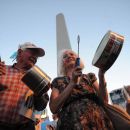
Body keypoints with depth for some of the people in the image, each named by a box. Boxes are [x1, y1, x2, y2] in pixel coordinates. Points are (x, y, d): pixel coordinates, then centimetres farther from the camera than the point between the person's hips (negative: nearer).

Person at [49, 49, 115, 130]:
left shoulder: (90, 77, 13)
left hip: (97, 121, 2)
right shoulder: (58, 81, 9)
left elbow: (104, 101, 3)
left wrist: (101, 75, -10)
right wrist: (72, 82, -11)